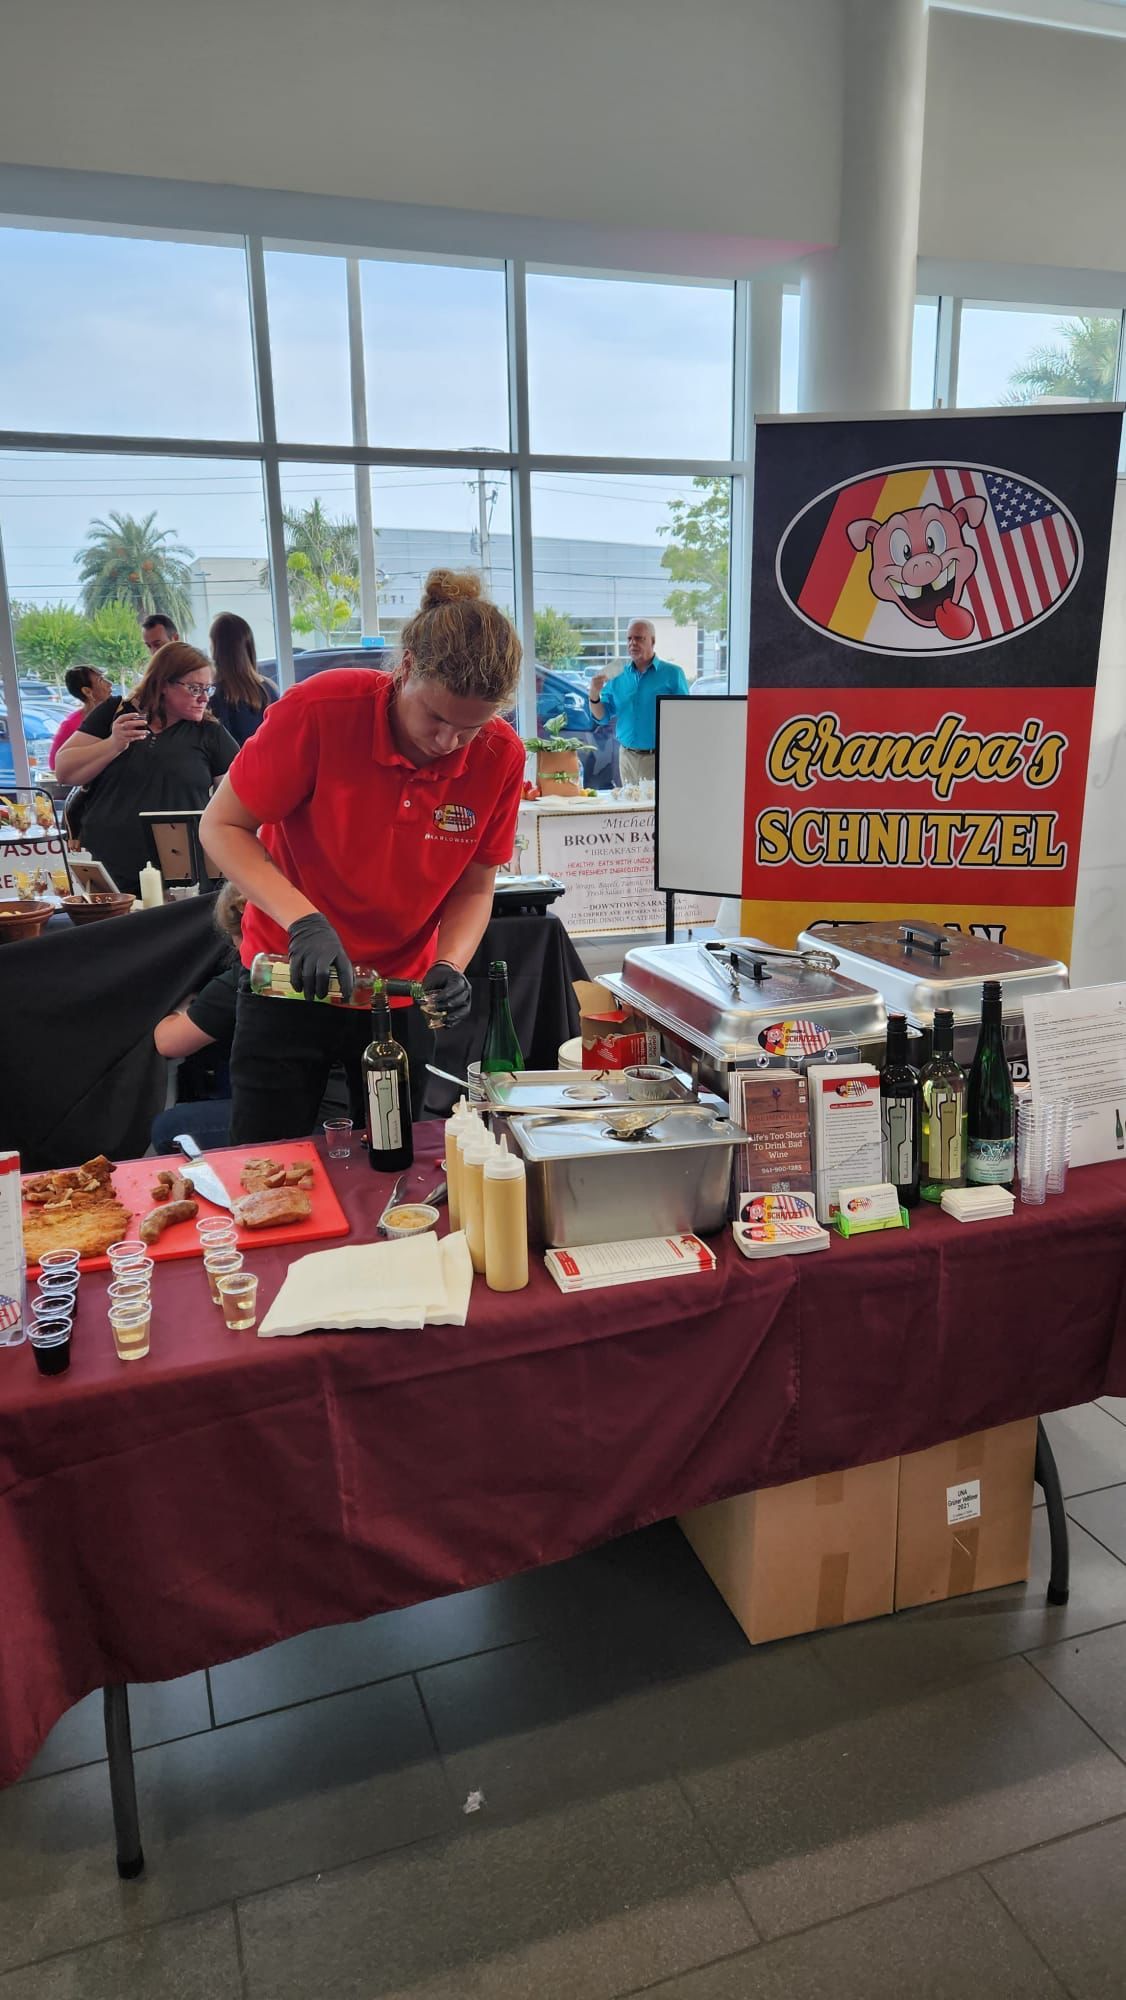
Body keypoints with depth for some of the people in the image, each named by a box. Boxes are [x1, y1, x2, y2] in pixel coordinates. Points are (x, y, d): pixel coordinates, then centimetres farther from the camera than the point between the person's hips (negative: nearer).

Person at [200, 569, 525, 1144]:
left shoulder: (500, 756, -14)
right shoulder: (319, 709, -23)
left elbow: (475, 886, -2)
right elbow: (221, 826, -15)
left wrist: (449, 966, -20)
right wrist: (303, 920, -28)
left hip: (402, 984, 3)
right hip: (292, 975, -2)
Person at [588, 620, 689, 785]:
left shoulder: (672, 674, 0)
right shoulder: (618, 675, 10)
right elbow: (601, 716, 10)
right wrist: (594, 694, -9)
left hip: (660, 759, -3)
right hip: (628, 757, 3)